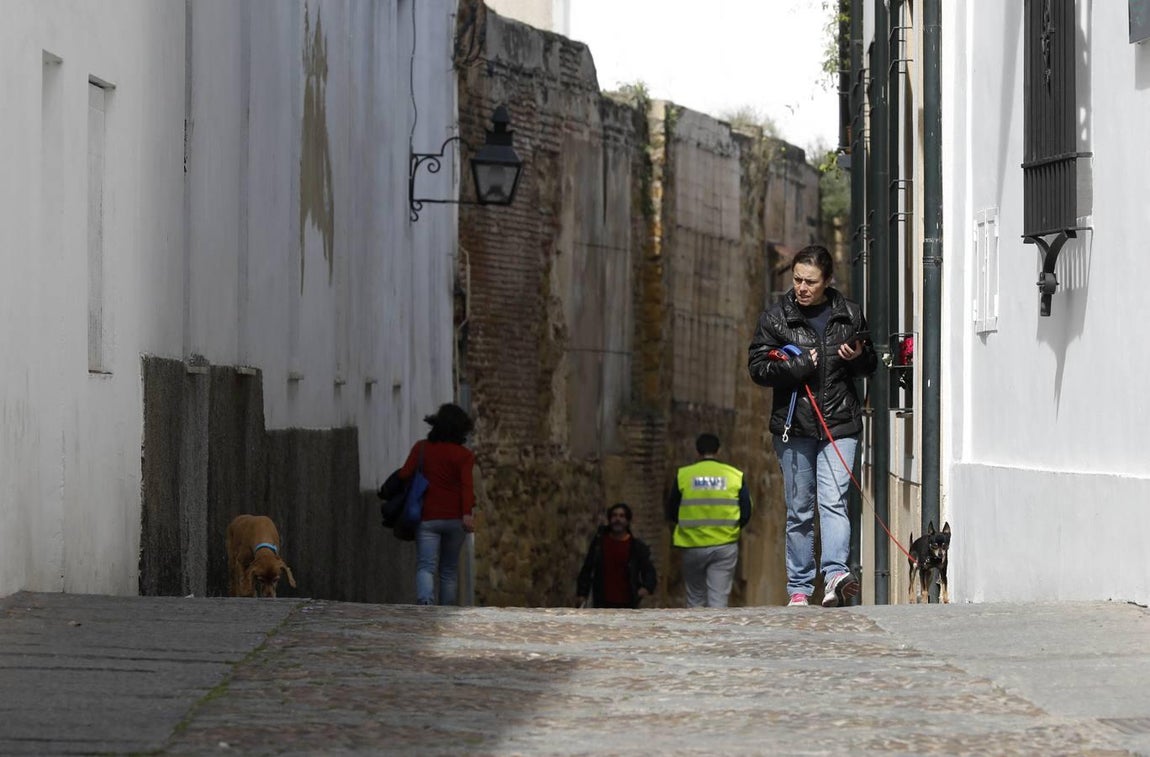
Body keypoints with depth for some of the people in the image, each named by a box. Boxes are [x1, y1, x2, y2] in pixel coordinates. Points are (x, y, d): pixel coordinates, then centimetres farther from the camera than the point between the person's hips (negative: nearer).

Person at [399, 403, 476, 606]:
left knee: (426, 566, -9)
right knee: (449, 569, 13)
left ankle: (425, 601, -36)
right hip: (454, 518, 1)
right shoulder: (464, 455, 0)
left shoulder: (421, 448, 3)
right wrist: (468, 513, -20)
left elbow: (404, 474, -2)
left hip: (427, 518, -1)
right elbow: (467, 484, -13)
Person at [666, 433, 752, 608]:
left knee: (695, 599, 13)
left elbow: (671, 514, 3)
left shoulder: (683, 475, -1)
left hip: (693, 546, 0)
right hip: (725, 546, 0)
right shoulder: (735, 476, 0)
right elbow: (746, 514, 1)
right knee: (719, 599, 0)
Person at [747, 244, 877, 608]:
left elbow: (870, 363, 18)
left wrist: (858, 357, -5)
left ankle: (836, 574, -28)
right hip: (794, 424, 1)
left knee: (834, 500, -16)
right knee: (799, 510, 5)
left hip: (839, 424, -1)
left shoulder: (849, 314, 7)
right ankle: (799, 588, 10)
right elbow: (757, 366, 1)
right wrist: (798, 365, -13)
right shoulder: (776, 317, 4)